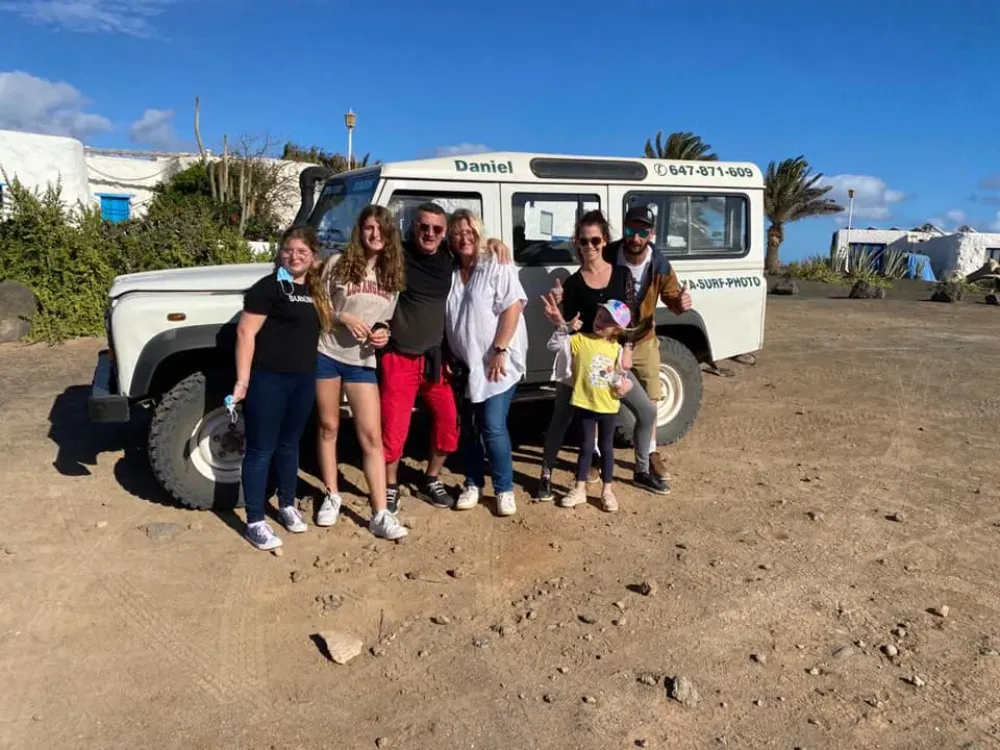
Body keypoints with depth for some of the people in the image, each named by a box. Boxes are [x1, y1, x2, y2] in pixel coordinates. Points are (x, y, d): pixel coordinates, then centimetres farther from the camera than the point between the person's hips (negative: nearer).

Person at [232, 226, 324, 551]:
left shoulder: (315, 289, 11)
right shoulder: (268, 287, -10)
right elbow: (245, 333, -14)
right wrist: (242, 381, -19)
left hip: (304, 379, 7)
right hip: (268, 378, -6)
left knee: (289, 445, 19)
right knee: (261, 449, 2)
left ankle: (287, 505, 35)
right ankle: (255, 522, 11)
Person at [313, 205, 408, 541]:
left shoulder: (392, 273, 5)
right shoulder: (338, 263, -4)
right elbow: (317, 304, 0)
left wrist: (385, 332, -6)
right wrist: (343, 316, -16)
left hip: (363, 361, 2)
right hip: (326, 354, -1)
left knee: (372, 435, -3)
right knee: (328, 427, 11)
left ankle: (380, 515, -2)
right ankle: (331, 497, 28)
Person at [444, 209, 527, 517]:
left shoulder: (497, 266, -8)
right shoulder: (449, 271, 8)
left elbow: (513, 307, -15)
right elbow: (447, 320, 13)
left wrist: (500, 351, -19)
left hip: (495, 363, -5)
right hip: (464, 364, 6)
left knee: (493, 427, -6)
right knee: (468, 427, 11)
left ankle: (504, 490, 8)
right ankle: (473, 485, 25)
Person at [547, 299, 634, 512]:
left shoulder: (618, 349, 1)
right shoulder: (580, 340, -6)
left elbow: (622, 379, 9)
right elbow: (554, 344, -10)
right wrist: (566, 327, -20)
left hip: (608, 407, 2)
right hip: (585, 405, -2)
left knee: (606, 448, 12)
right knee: (586, 448, 7)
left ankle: (607, 491, 23)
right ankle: (579, 490, 19)